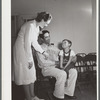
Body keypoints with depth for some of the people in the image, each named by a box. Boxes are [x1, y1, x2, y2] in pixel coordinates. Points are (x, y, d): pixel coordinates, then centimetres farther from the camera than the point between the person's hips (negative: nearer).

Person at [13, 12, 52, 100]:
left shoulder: (36, 27, 7)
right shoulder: (31, 26, -23)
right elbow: (27, 44, -24)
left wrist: (43, 52, 19)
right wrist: (30, 60, -19)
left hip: (26, 50, 9)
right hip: (21, 50, -9)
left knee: (31, 74, 12)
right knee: (26, 74, 0)